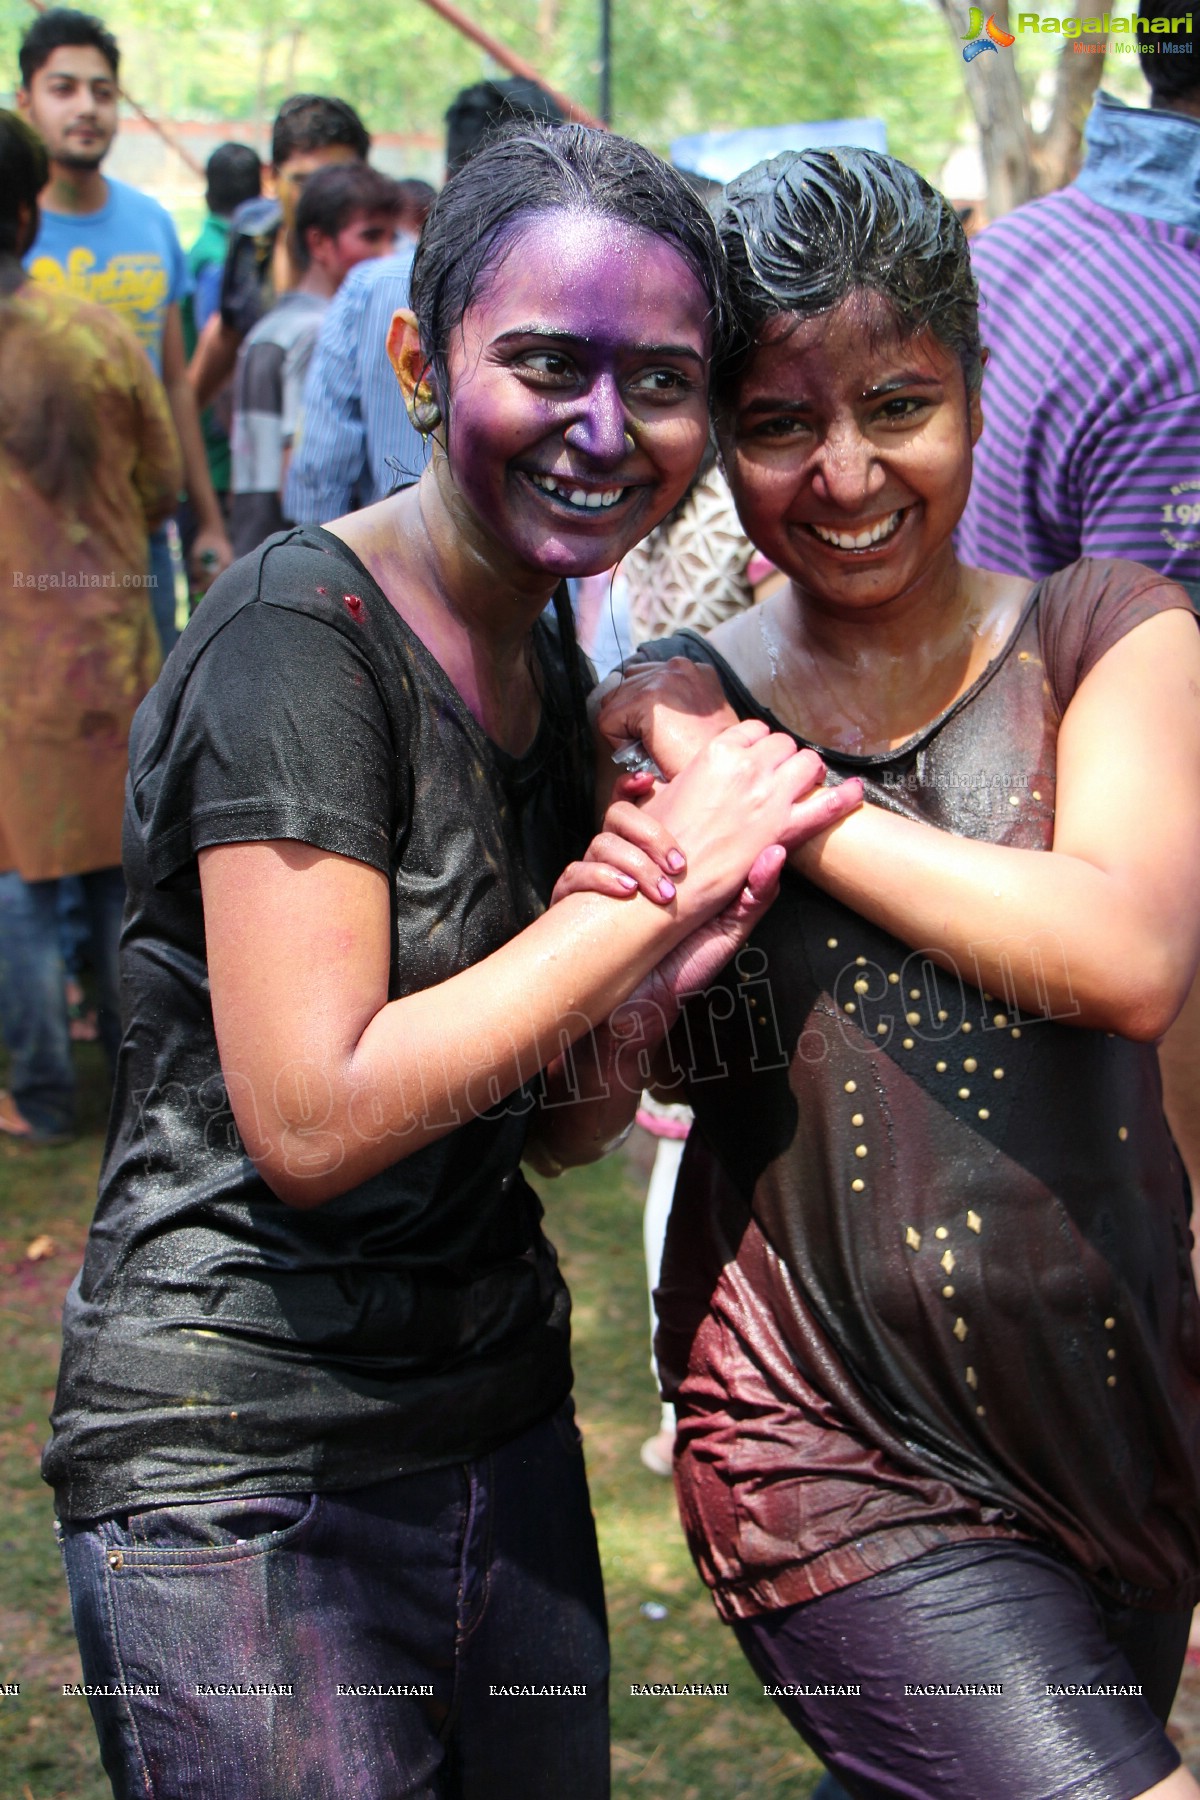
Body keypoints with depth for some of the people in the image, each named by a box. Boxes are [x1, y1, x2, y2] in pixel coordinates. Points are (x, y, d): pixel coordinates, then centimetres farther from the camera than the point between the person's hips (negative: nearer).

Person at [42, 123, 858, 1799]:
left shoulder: (546, 656, 7)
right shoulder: (302, 635, -17)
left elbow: (557, 1117, 11)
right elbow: (312, 1119, -24)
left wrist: (658, 967, -11)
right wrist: (655, 900, -18)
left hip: (504, 1428, 8)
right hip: (245, 1473, -8)